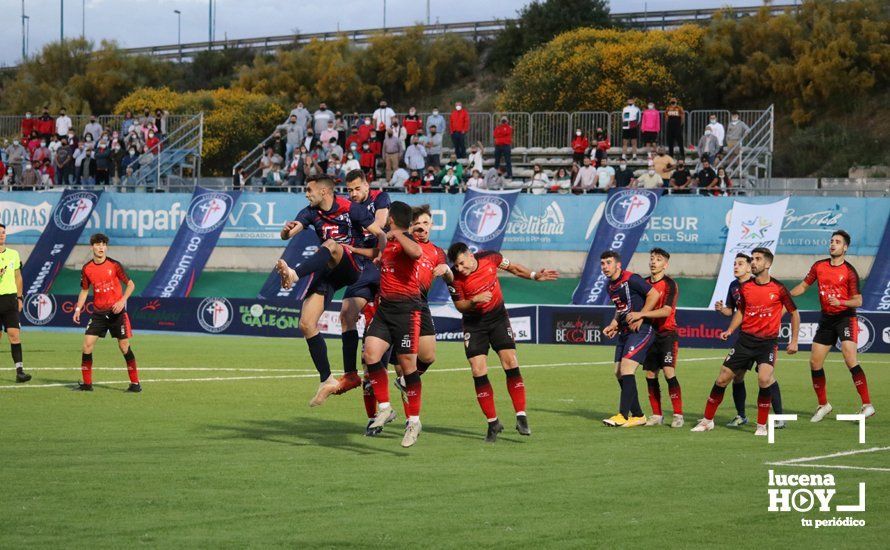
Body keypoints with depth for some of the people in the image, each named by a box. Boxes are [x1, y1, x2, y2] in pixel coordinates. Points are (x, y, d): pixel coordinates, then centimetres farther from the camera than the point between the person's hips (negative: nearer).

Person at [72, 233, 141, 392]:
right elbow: (84, 290, 14)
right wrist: (78, 309, 4)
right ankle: (86, 383, 3)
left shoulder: (114, 265, -7)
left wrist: (122, 301, -16)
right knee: (87, 344, -6)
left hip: (116, 312, -3)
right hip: (98, 312, 3)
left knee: (124, 346, -2)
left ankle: (135, 383, 7)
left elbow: (130, 284, -2)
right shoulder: (87, 269, 2)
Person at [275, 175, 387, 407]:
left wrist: (380, 253, -27)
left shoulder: (351, 209, -5)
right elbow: (286, 235, -3)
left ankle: (294, 274, -58)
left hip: (352, 267, -6)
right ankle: (327, 380, 1)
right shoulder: (311, 212, 10)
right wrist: (287, 230, -28)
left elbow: (380, 234, -6)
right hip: (326, 272, 6)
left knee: (330, 245, -36)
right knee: (306, 324, -7)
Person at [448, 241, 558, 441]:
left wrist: (535, 276, -1)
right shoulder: (455, 278, -19)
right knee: (478, 372, -9)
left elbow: (512, 267, 5)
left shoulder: (489, 258, -15)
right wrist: (474, 301, -27)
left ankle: (521, 417, -7)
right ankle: (493, 423, 3)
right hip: (474, 323, -1)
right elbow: (459, 305, -7)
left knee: (510, 363, -12)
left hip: (498, 317, 1)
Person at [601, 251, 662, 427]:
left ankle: (623, 416, -15)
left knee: (626, 368, -18)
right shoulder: (611, 286, 12)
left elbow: (654, 294, -16)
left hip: (641, 330, -9)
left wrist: (640, 317, -17)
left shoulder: (631, 279, -14)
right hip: (625, 332, 9)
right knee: (619, 372, 5)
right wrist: (613, 325, 11)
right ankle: (637, 416, 13)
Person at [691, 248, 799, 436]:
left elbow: (794, 313, 3)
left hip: (768, 341, -4)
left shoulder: (778, 288, -7)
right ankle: (707, 420, 19)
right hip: (746, 338, 4)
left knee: (765, 378, -26)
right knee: (722, 378, 1)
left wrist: (794, 341, 1)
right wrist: (730, 330, 2)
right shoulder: (745, 287, 3)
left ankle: (762, 425, -10)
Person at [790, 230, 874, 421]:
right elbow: (803, 286, 16)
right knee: (815, 362, 4)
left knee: (850, 360, -20)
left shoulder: (849, 271, -10)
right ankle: (823, 405, 20)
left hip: (845, 317, -6)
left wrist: (840, 302, -28)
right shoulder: (819, 266, 5)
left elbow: (858, 301, -11)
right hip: (826, 319, 6)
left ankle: (867, 405, -17)